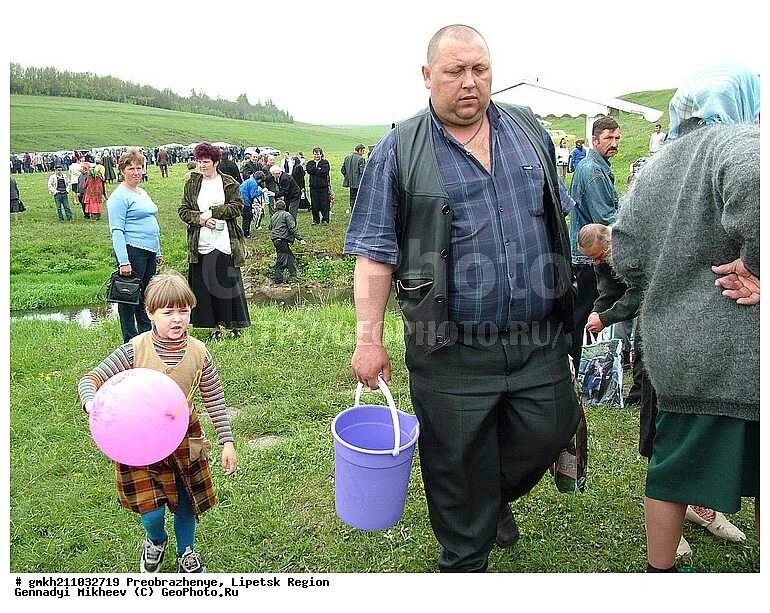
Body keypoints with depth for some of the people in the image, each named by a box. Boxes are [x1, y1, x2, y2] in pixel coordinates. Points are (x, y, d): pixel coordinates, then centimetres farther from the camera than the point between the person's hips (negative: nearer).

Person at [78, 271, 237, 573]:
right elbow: (91, 380, -12)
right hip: (140, 442, -2)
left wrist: (227, 442, -2)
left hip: (184, 440, 2)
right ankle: (155, 541, 38)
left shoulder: (199, 353, -10)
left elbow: (214, 400, -2)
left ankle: (186, 551, 48)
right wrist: (91, 404, -35)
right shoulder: (134, 350, -17)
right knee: (151, 514, -1)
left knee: (185, 505, 16)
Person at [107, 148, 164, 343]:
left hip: (149, 252, 8)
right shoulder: (119, 196, -8)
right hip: (132, 252, -8)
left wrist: (158, 252, 23)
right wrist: (123, 261, -21)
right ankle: (131, 342, 7)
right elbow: (117, 231, -14)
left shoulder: (143, 193, 19)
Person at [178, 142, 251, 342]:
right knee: (204, 286, 4)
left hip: (225, 243, -2)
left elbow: (238, 207, -6)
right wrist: (200, 219, -11)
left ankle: (234, 325, 18)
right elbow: (183, 210, 8)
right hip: (200, 245, 3)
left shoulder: (229, 183, 3)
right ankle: (214, 327, 15)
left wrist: (212, 212, -12)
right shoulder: (191, 183, 10)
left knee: (229, 283, 3)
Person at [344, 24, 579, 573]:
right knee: (458, 466, 10)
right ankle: (465, 563, 36)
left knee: (546, 436, 15)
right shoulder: (399, 151, -4)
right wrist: (369, 338, -11)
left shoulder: (530, 131, 9)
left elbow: (556, 221, 18)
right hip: (453, 352, -3)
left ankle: (499, 497, 48)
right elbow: (375, 253, -6)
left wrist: (565, 301, 18)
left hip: (540, 340, 4)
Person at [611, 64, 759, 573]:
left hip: (674, 348, 7)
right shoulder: (739, 138, -8)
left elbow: (625, 258, 9)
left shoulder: (652, 169, 13)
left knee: (673, 469, 19)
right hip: (743, 349, -6)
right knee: (759, 474, 11)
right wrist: (756, 267, -20)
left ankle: (660, 570, 34)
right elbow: (753, 184, -32)